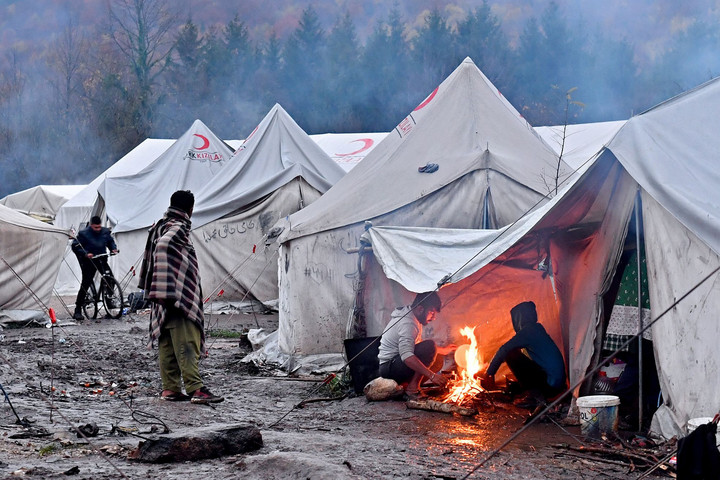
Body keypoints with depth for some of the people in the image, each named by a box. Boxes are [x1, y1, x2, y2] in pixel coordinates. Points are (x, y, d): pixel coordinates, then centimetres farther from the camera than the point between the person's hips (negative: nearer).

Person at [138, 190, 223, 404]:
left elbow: (149, 256, 24)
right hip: (178, 297, -10)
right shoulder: (178, 227, -11)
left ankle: (170, 388, 12)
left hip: (164, 298, 10)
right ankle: (195, 389, -15)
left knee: (167, 344, 10)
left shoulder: (160, 226, 18)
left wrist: (151, 288, 26)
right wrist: (169, 289, -30)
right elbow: (163, 245, -30)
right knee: (187, 345, -12)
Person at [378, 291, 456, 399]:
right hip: (389, 368, -11)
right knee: (429, 346, -25)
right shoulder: (408, 323, -22)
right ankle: (412, 388, -21)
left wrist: (442, 350, 27)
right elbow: (407, 356, -35)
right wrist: (432, 375, -39)